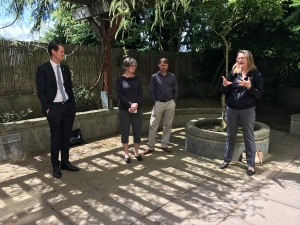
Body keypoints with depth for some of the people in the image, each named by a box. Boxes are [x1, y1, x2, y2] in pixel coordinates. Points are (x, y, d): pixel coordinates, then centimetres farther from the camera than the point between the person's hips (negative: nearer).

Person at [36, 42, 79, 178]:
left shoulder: (65, 69, 12)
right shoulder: (43, 69, -5)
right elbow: (41, 91, -7)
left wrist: (73, 104, 9)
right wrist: (47, 108, -12)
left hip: (68, 106, 5)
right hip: (54, 108, -5)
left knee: (66, 137, 12)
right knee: (56, 138, 4)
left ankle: (65, 163, 26)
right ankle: (56, 166, 18)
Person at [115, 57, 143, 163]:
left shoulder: (137, 79, 6)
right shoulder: (120, 80, -2)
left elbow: (141, 94, 0)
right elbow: (120, 95, -9)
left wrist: (136, 104, -16)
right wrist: (130, 104, -19)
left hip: (137, 109, 2)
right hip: (124, 110, -2)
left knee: (137, 131, 7)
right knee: (125, 131, 5)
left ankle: (136, 152, 23)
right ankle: (126, 154, 18)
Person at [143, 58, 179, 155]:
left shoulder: (172, 76, 6)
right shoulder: (154, 77, 0)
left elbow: (176, 90, 9)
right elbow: (151, 91, -1)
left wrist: (174, 102, 2)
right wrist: (154, 103, -7)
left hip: (170, 103, 2)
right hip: (158, 103, -2)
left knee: (168, 125, 8)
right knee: (153, 126, -2)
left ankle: (164, 145, 20)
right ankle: (150, 147, 8)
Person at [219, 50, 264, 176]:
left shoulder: (256, 74, -5)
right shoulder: (233, 73, 2)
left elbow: (260, 94, -8)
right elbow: (224, 92, 4)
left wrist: (249, 87, -24)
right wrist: (225, 85, -17)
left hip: (247, 110, -3)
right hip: (231, 109, 3)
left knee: (249, 137, 5)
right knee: (230, 135, 14)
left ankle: (251, 165, 17)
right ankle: (227, 160, 28)